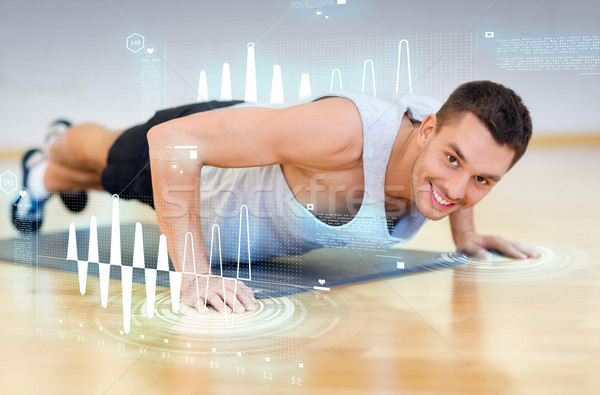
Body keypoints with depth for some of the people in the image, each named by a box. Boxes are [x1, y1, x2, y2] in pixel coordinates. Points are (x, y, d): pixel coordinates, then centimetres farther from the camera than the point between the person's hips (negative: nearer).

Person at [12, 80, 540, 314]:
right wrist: (194, 276, -51)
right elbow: (173, 140, -49)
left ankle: (51, 178, 74)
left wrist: (465, 233, -3)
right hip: (185, 145, -6)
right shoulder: (343, 131, -50)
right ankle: (49, 161, 71)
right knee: (105, 158, 33)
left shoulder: (457, 129, -29)